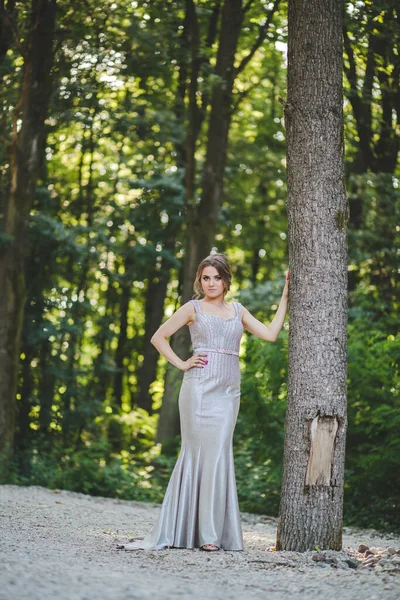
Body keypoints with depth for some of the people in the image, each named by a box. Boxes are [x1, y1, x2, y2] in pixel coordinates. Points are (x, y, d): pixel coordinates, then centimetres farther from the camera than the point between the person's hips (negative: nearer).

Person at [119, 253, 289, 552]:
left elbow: (270, 334, 9)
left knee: (218, 454, 1)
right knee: (203, 452, -7)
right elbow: (158, 337, 7)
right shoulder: (194, 308, 5)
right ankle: (207, 533, -4)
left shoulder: (238, 310, 16)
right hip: (200, 389, -4)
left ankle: (211, 532, 5)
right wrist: (181, 364, -2)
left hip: (228, 392, 4)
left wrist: (284, 298, 10)